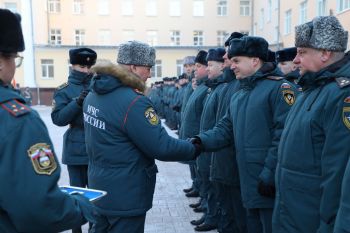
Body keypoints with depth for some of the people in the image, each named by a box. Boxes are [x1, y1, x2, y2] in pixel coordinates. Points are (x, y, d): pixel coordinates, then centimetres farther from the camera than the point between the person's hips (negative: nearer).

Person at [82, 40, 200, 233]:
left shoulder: (93, 95, 3)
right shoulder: (133, 103, -25)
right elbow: (162, 147, -23)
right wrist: (195, 148, -9)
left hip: (99, 188, 9)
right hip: (125, 197, -8)